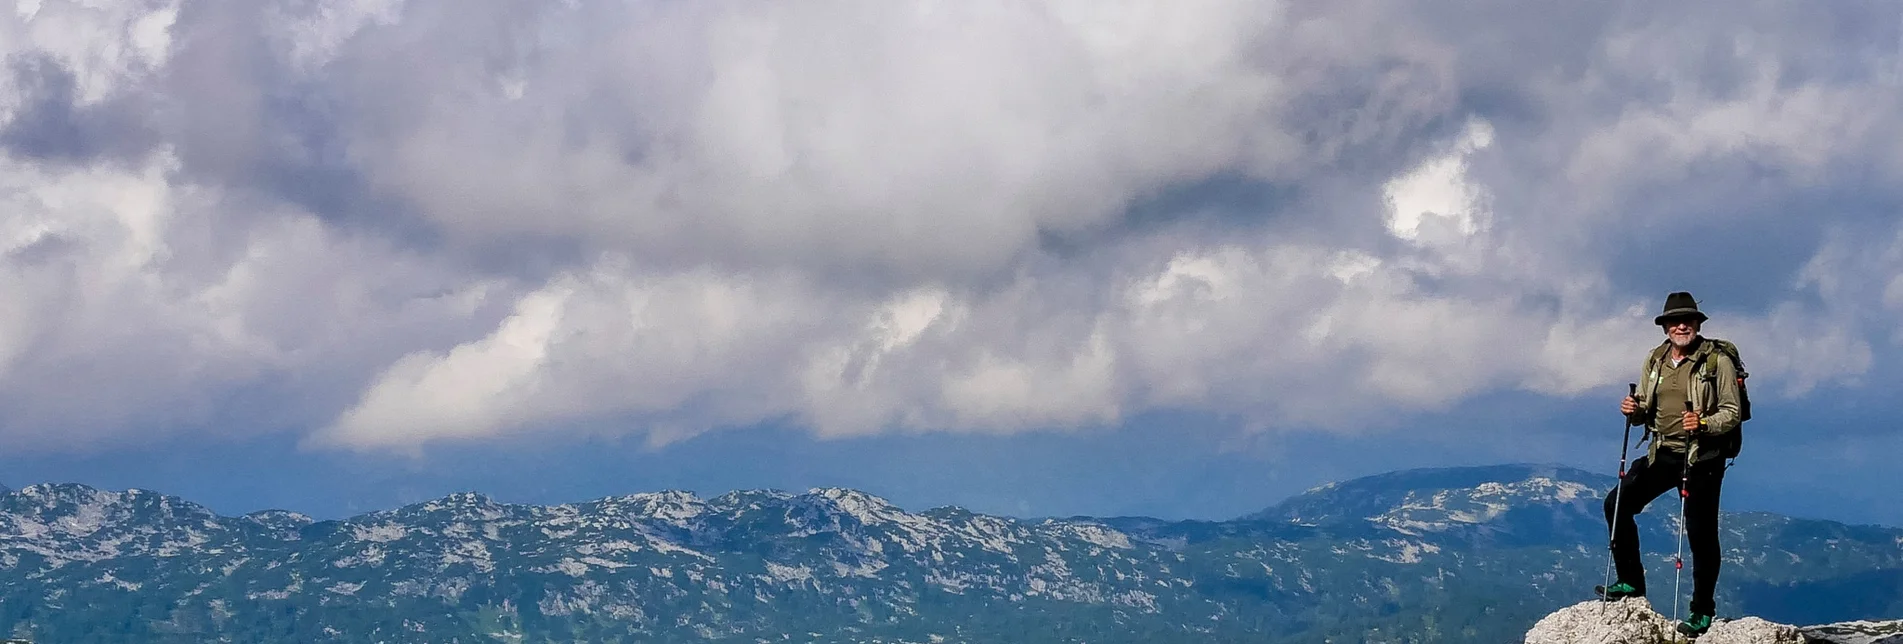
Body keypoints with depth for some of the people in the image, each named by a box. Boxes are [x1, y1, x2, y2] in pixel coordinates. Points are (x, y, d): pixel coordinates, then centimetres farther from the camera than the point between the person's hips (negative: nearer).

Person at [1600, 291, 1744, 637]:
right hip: (1661, 453, 6)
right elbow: (1645, 412, 13)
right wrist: (1634, 410, -10)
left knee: (1701, 533, -1)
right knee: (1616, 504, -1)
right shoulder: (1654, 361, 7)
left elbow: (1732, 413, -11)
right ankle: (1631, 582, 12)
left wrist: (1703, 424, -29)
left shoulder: (1718, 362, -9)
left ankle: (1702, 611, 11)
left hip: (1702, 457, -6)